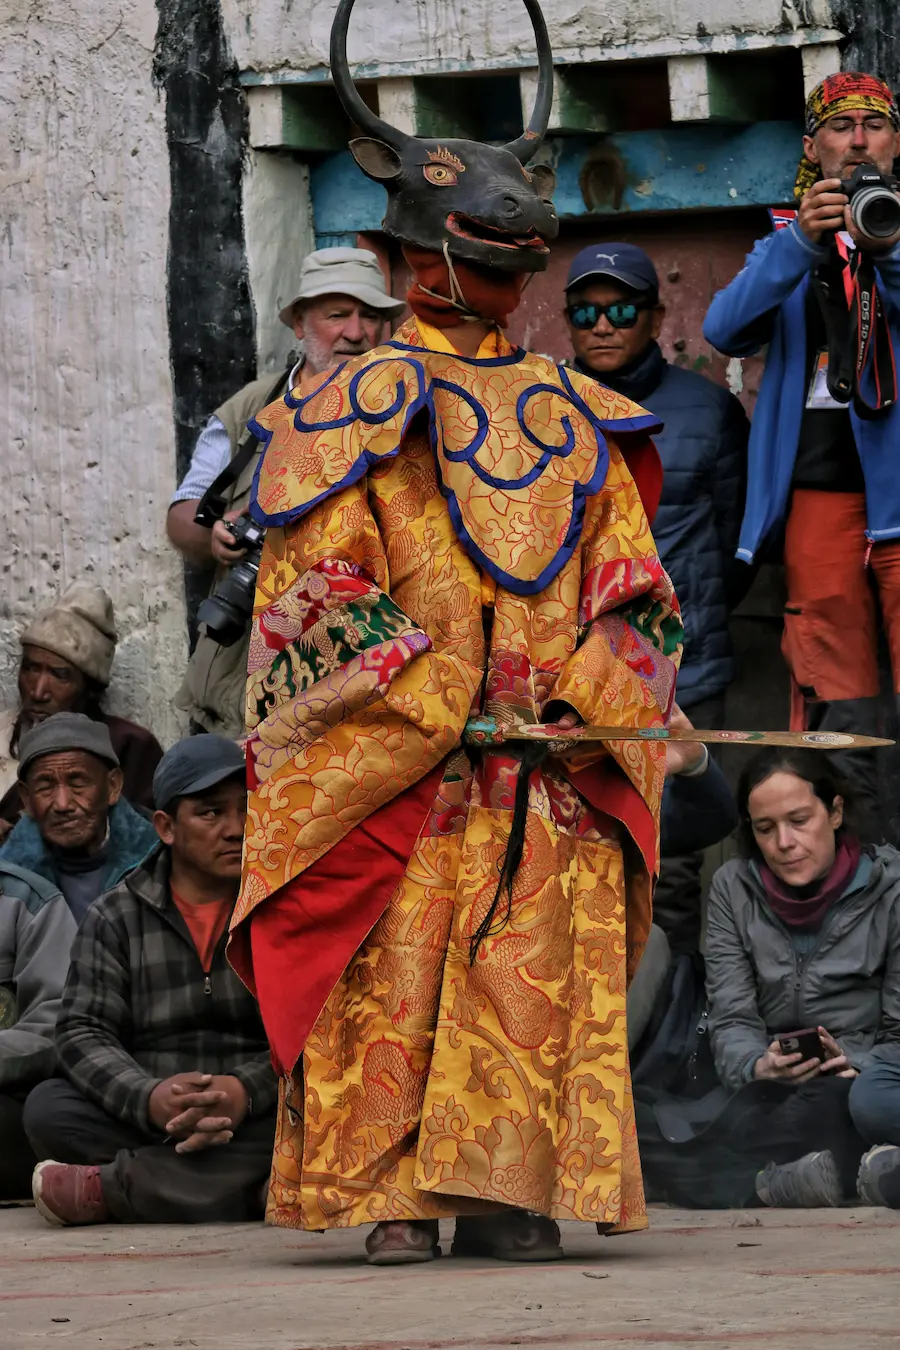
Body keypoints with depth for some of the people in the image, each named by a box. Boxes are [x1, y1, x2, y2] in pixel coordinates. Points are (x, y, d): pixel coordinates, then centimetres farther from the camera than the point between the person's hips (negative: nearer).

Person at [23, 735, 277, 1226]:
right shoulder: (114, 918, 11)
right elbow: (83, 1033, 0)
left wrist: (247, 1089, -25)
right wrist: (147, 1098, -22)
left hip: (256, 1120, -1)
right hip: (143, 1123, 1)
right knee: (48, 1107, -24)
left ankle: (112, 1185, -27)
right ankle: (244, 1191, -28)